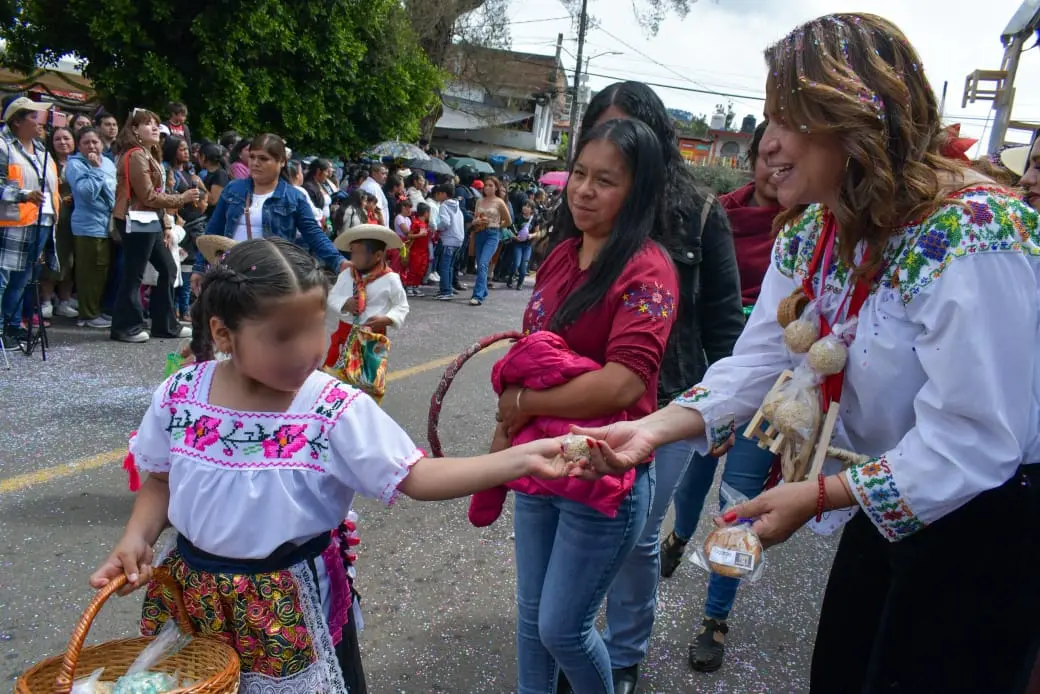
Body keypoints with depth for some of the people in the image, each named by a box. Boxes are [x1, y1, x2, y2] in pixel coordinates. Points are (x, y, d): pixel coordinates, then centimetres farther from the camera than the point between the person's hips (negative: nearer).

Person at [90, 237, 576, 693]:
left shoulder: (338, 412, -19)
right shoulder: (179, 397, -9)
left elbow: (416, 478, -21)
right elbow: (161, 482, 7)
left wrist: (522, 459, -31)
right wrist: (136, 540, -11)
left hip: (291, 606, -3)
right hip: (191, 594, 3)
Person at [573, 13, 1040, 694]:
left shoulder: (970, 237, -29)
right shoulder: (809, 232, -4)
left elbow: (971, 445, -29)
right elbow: (759, 361, -8)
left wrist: (816, 497, -27)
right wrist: (653, 428, -21)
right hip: (887, 500, 7)